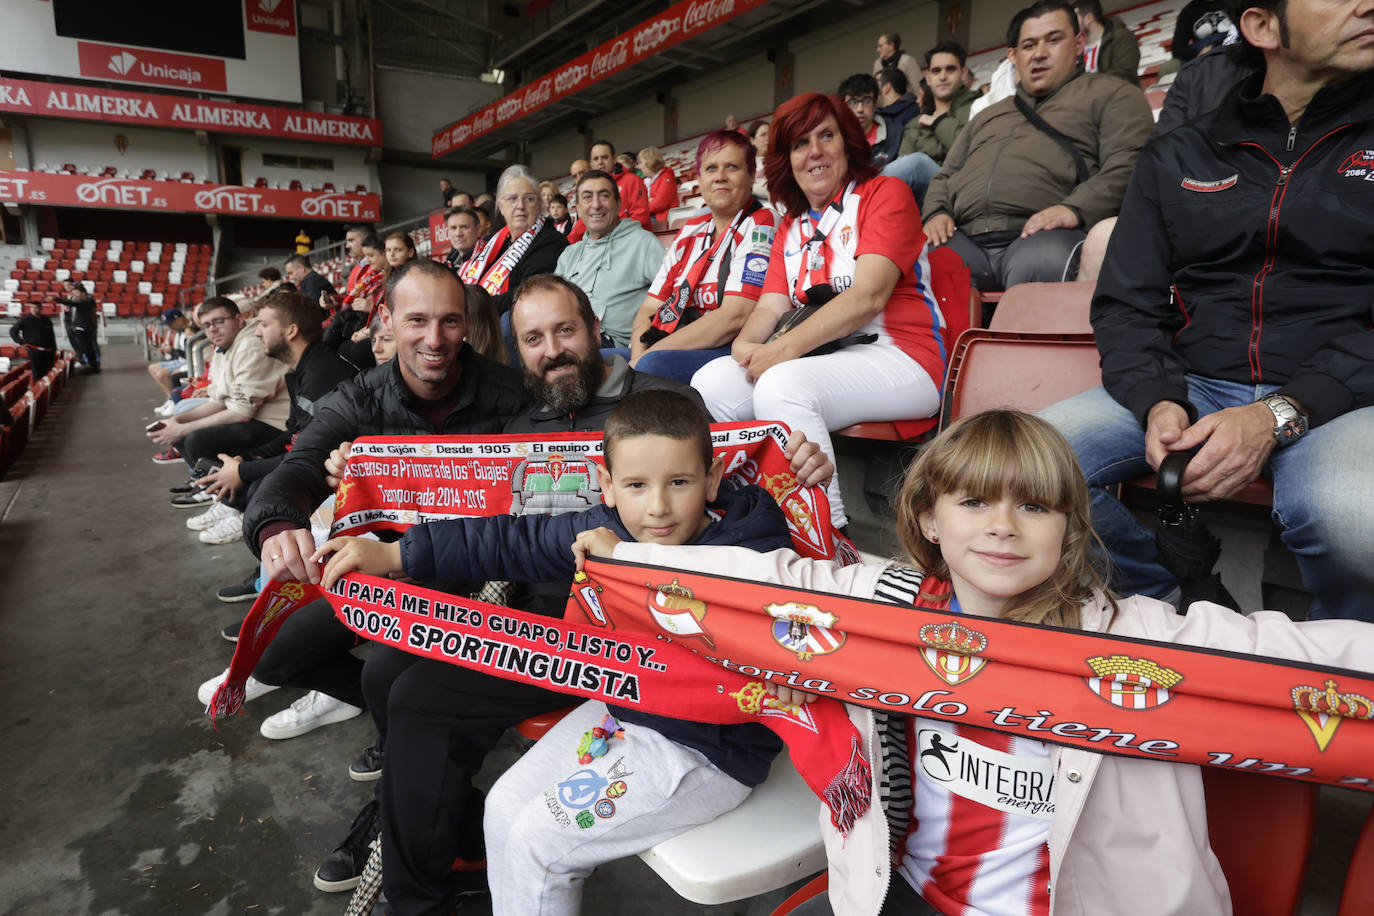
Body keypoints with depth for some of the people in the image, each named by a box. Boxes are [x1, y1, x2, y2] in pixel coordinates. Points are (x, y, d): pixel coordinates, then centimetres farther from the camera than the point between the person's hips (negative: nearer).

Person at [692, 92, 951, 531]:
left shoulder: (885, 193, 2)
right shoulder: (791, 228, 22)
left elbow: (869, 296, -13)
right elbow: (771, 305, 9)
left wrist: (787, 348, -22)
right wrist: (746, 344, -15)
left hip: (899, 354, -5)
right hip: (826, 358, 6)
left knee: (781, 385, -33)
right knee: (711, 382, -15)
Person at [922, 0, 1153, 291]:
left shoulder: (1111, 95, 20)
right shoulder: (987, 116, 37)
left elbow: (1126, 167, 3)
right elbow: (945, 176, 33)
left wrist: (1075, 208, -16)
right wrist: (937, 213, 9)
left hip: (1046, 236, -3)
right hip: (966, 238, 4)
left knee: (1036, 263, -40)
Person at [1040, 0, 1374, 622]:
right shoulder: (1176, 157, 15)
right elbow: (1125, 306, 9)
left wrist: (1280, 415, -18)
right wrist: (1158, 402, -12)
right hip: (1191, 386, 2)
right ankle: (1169, 601, 0)